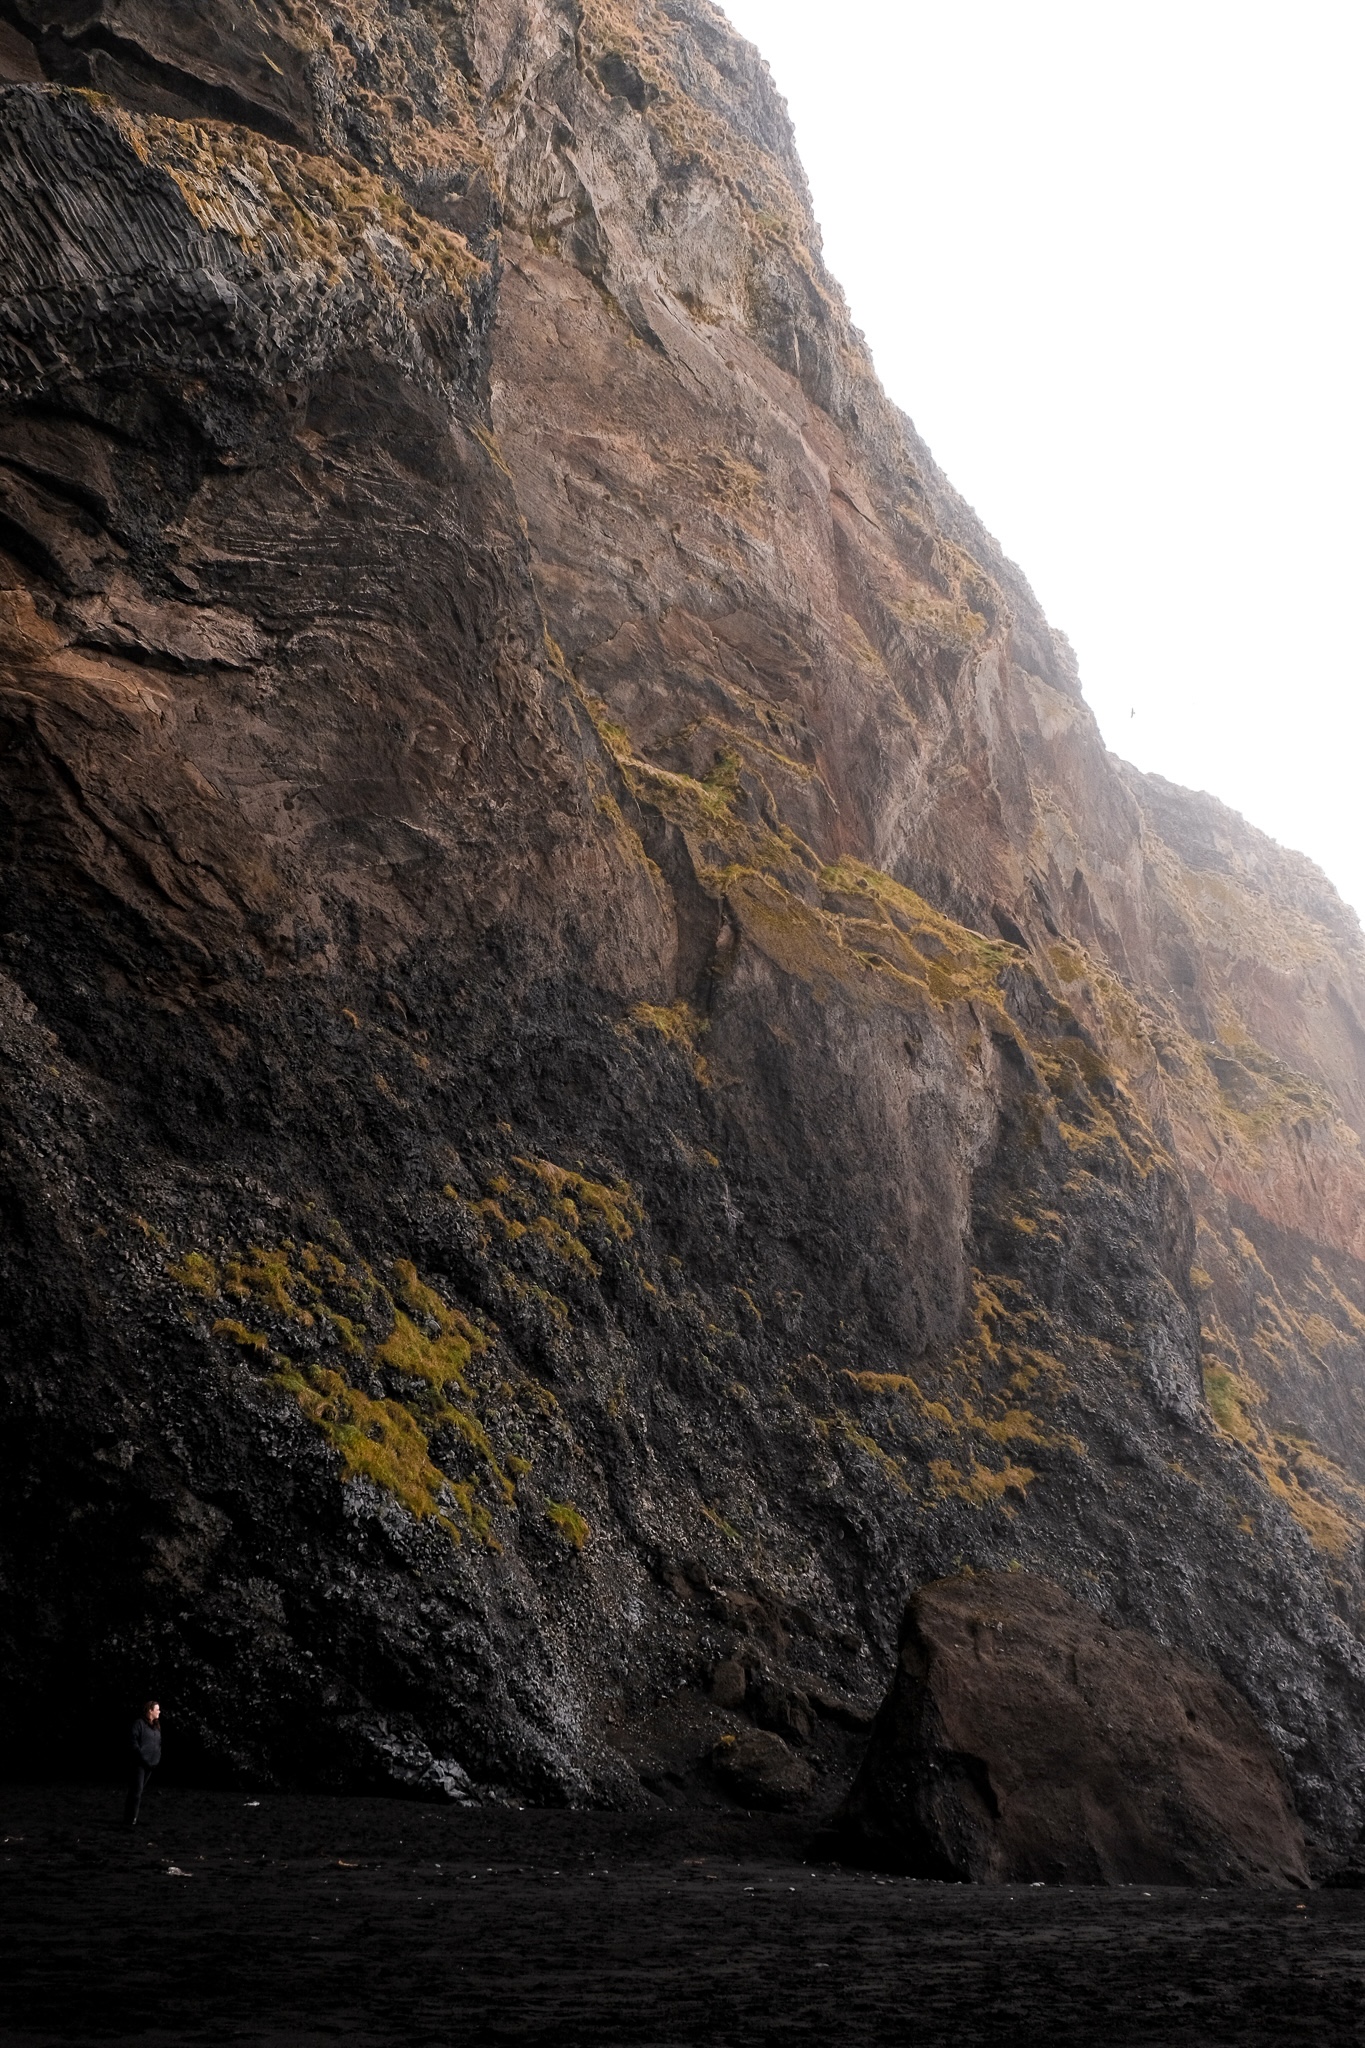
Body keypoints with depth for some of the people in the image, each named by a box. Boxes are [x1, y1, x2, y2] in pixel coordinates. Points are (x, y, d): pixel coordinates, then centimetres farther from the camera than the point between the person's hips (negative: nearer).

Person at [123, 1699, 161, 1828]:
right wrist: (142, 1757, -18)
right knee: (136, 1791, -10)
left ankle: (132, 1818, 17)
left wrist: (157, 1759, 8)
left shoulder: (156, 1726, 15)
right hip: (138, 1763, -7)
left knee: (140, 1791, 11)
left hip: (150, 1764, 8)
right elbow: (134, 1742, -14)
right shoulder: (139, 1723, -8)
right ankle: (129, 1821, -8)